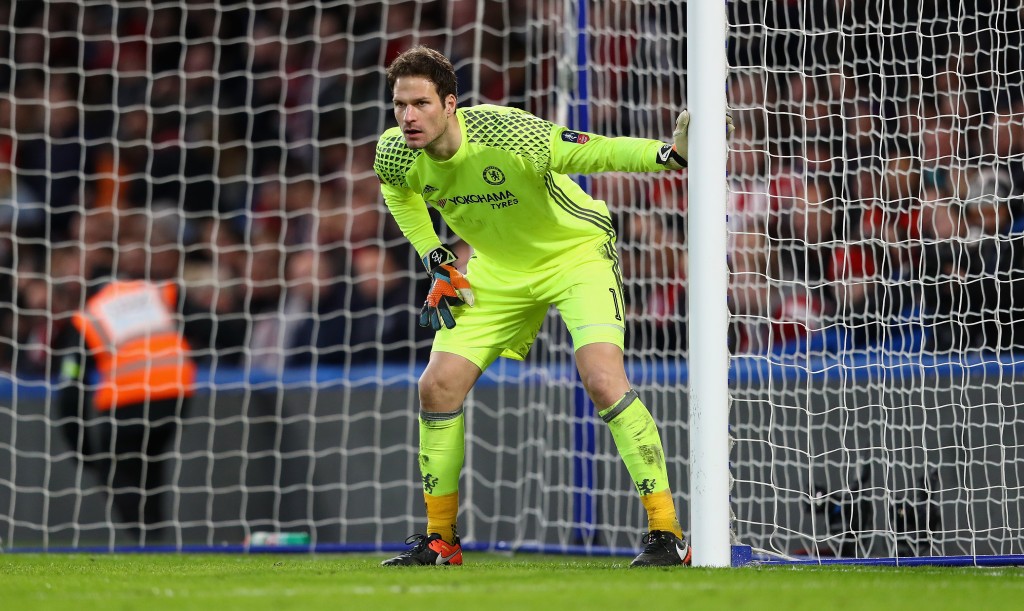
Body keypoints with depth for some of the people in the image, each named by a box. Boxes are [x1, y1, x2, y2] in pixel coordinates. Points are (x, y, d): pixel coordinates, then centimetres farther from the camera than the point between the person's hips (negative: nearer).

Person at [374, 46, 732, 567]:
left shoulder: (507, 135, -33)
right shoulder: (396, 155, -15)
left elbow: (598, 153, -33)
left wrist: (668, 153, -50)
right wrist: (433, 259, 4)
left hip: (576, 252, -6)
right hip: (499, 270, 6)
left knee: (603, 381, -25)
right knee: (438, 387, -1)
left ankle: (667, 533, -19)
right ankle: (439, 540, 16)